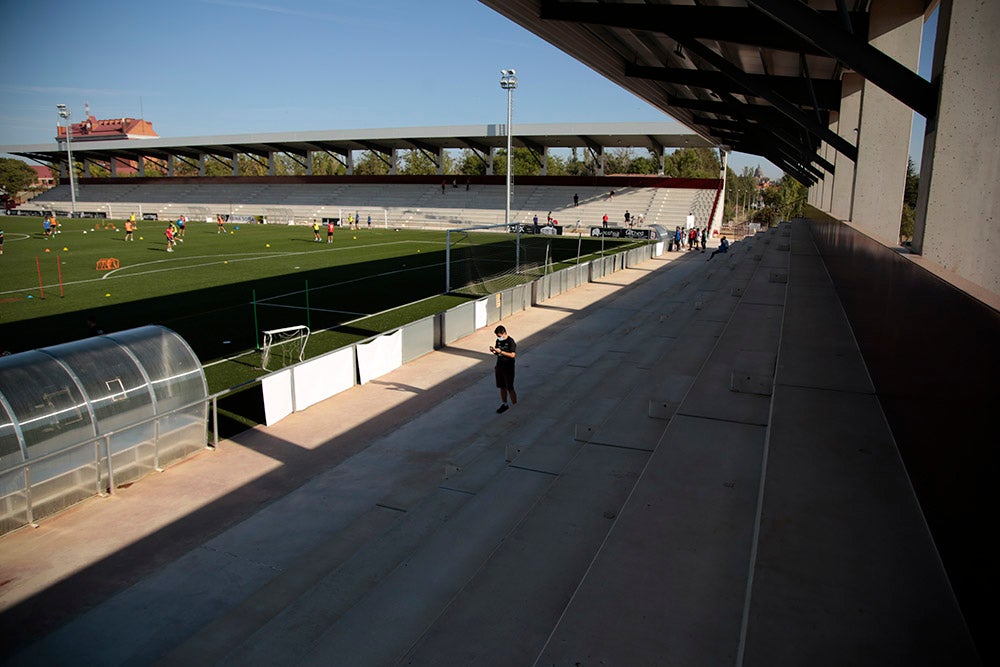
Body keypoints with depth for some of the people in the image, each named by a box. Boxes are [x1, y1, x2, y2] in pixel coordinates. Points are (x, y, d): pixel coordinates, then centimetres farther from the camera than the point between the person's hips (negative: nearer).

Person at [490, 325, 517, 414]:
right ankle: (504, 404, 27)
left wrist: (500, 351, -26)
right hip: (499, 367, 7)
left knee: (510, 388, -2)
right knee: (502, 387, 14)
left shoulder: (510, 342, -15)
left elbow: (512, 355, -22)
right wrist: (494, 351, -8)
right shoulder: (498, 341, 6)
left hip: (508, 369, -7)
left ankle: (515, 406, 10)